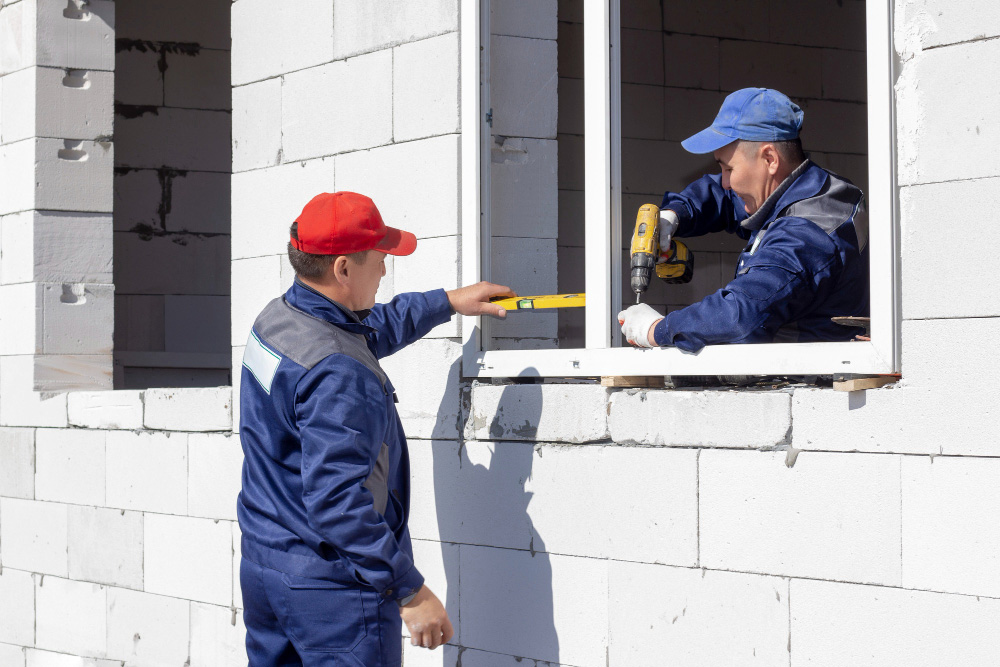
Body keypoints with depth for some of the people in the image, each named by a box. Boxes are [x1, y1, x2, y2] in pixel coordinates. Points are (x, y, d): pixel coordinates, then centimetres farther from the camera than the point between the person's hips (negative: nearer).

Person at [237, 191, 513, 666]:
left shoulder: (274, 320, 6)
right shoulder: (338, 372, -24)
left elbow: (371, 330, 28)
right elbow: (337, 502, -28)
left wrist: (448, 302, 36)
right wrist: (411, 591, -22)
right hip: (333, 589, -10)